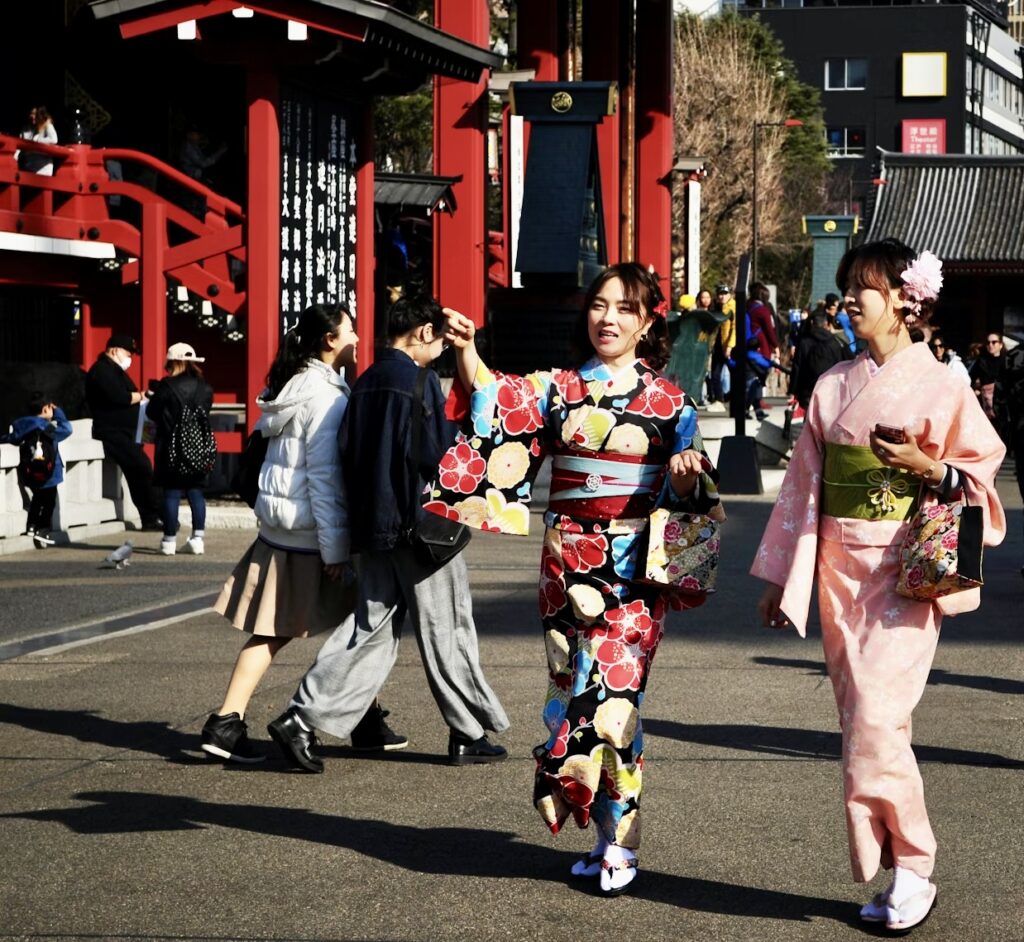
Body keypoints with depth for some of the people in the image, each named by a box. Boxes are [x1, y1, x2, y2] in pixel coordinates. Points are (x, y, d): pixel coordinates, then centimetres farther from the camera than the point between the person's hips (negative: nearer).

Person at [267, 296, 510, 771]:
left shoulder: (366, 383, 11)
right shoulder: (421, 381, -12)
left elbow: (346, 452, 11)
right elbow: (438, 455, -16)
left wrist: (362, 514, 14)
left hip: (374, 526, 7)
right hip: (420, 525, -7)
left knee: (371, 626, 9)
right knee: (446, 629, 4)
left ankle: (302, 718, -2)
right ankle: (468, 734, 13)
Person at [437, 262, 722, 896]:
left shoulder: (669, 402, 4)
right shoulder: (557, 388, 8)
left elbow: (683, 495, 6)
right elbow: (498, 406, -11)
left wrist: (688, 474, -17)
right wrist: (467, 350, -27)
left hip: (635, 567, -3)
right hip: (570, 564, 3)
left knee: (612, 692, -11)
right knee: (574, 688, 3)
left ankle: (620, 845, -3)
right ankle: (607, 835, 15)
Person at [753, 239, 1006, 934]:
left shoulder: (939, 387, -4)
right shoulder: (833, 387, 10)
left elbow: (986, 468, 1)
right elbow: (805, 483, 13)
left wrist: (928, 468, -17)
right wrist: (781, 578, 12)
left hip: (905, 570, -5)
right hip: (840, 570, 5)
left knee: (877, 718, -14)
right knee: (865, 721, 5)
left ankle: (913, 868, -3)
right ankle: (896, 867, 13)